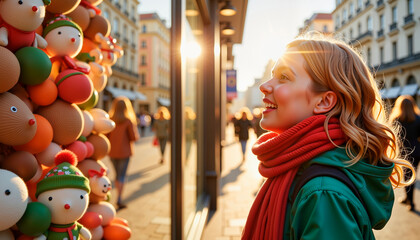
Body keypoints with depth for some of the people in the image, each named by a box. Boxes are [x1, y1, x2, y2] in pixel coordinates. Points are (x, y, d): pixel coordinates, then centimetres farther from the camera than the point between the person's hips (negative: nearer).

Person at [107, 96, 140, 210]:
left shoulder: (110, 120, -2)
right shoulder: (128, 121, -12)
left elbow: (106, 136, -1)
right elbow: (134, 137, -11)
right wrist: (135, 128, 7)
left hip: (112, 152, 4)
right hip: (124, 151, -4)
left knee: (117, 174, 18)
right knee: (122, 176, 3)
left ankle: (119, 195, 23)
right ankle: (119, 199, -4)